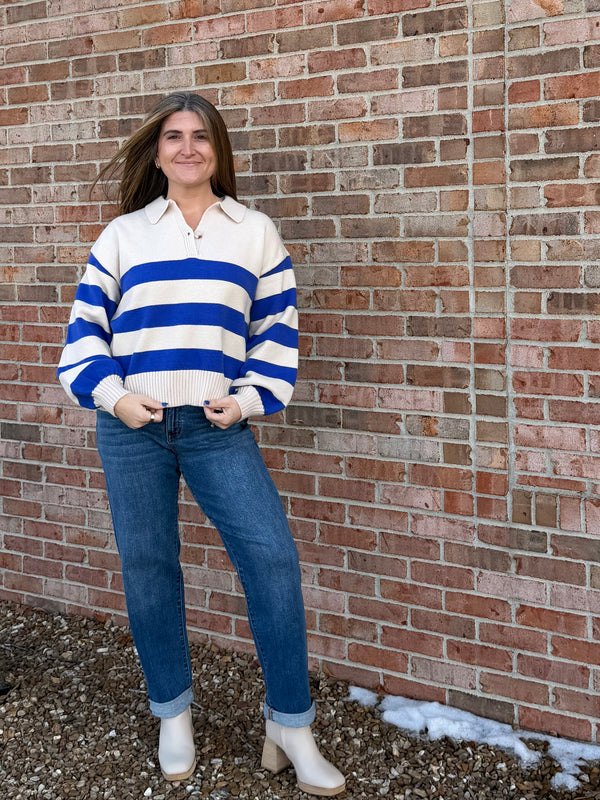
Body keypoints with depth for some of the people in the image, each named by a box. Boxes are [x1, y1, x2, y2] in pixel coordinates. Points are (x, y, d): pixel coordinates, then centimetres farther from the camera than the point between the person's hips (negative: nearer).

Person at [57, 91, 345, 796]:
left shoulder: (255, 232, 11)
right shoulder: (122, 234, 11)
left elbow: (277, 328, 9)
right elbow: (86, 326, 10)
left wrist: (249, 399, -3)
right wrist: (112, 396, -5)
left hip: (218, 425, -1)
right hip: (131, 425, 1)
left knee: (271, 557, -12)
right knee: (146, 566, 6)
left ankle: (290, 730, 1)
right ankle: (173, 715, 25)